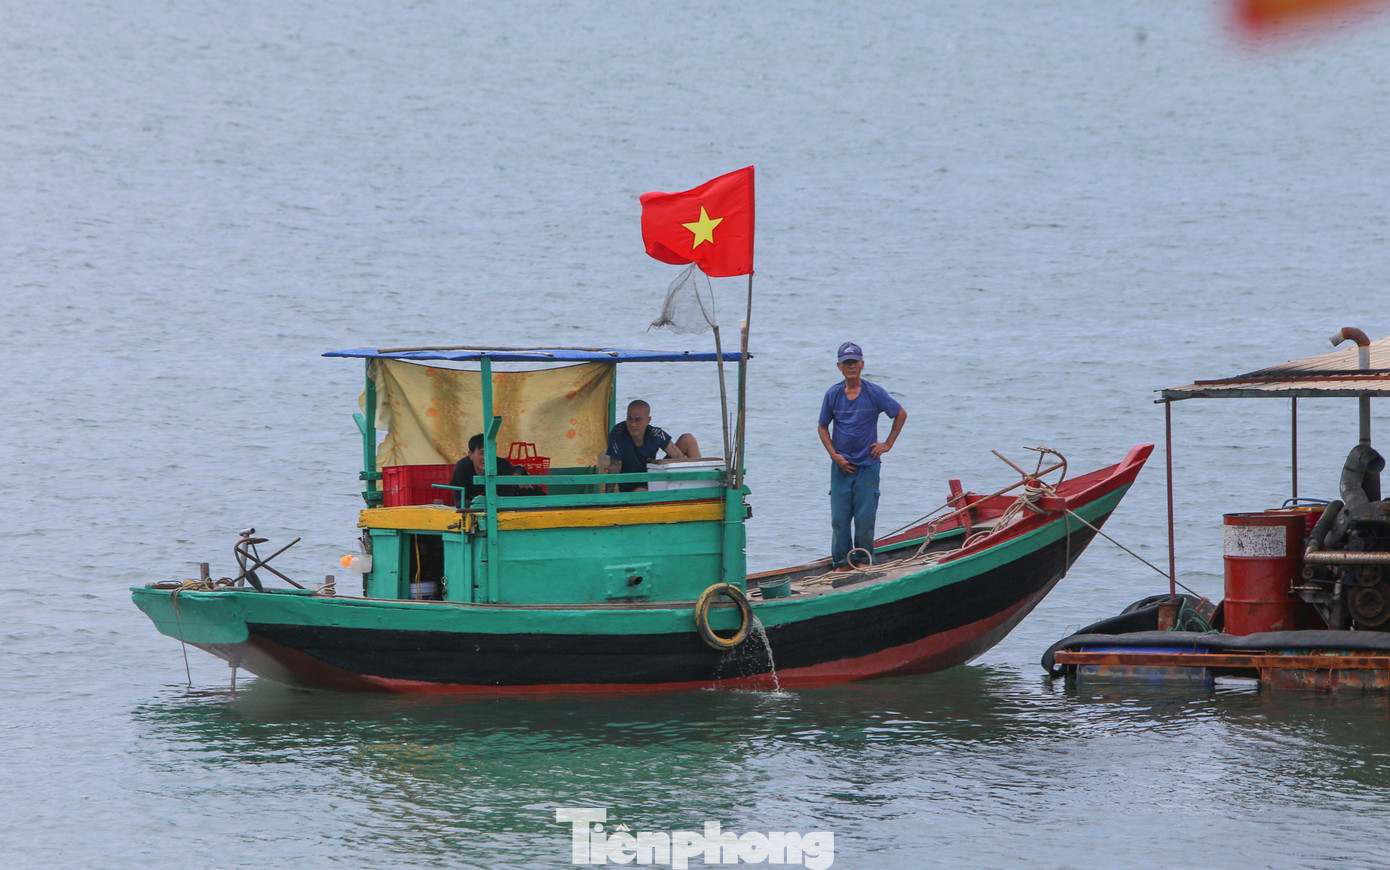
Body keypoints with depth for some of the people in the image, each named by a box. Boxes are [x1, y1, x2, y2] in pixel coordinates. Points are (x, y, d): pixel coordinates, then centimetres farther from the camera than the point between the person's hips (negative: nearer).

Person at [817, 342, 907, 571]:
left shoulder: (874, 392, -3)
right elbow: (822, 427, 10)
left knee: (865, 518, -1)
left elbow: (901, 414, 8)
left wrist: (887, 444, 4)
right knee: (839, 518, 1)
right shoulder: (833, 394, 1)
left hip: (868, 465, -2)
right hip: (841, 465, 2)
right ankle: (842, 563, 10)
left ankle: (865, 561, 11)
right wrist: (835, 455, -2)